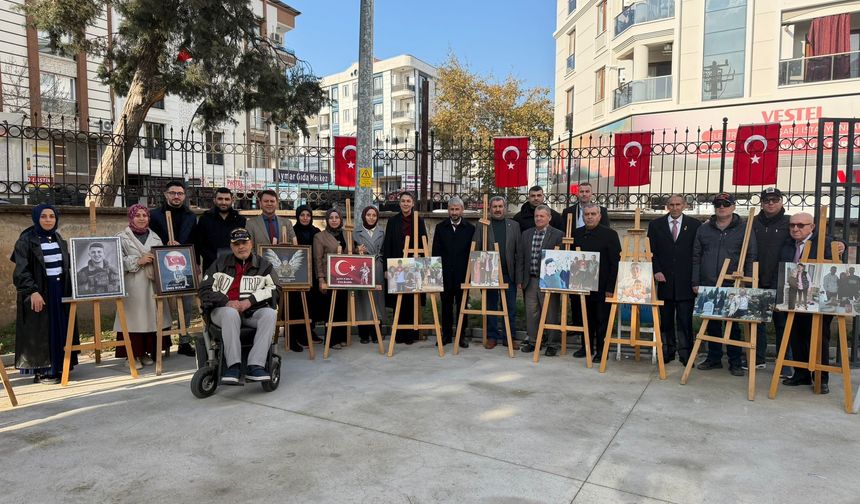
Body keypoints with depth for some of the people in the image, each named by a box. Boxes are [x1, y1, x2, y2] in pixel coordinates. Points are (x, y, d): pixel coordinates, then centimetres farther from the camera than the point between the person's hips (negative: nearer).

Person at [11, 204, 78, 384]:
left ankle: (58, 367, 16)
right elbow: (21, 270, -13)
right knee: (40, 331, -1)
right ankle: (40, 371, 6)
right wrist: (32, 291, -23)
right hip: (39, 292, -6)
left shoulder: (58, 239, 11)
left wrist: (69, 289, 13)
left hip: (60, 290, 6)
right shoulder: (26, 240, -8)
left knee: (60, 329, 8)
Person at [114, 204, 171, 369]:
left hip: (153, 284, 4)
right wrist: (138, 261, -14)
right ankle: (133, 354, 2)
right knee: (135, 317, -6)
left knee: (151, 316, 4)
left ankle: (147, 352, 15)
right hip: (133, 286, -4)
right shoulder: (123, 238, 2)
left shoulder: (154, 237, 16)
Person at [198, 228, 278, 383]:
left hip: (252, 312, 1)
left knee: (270, 314, -31)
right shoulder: (220, 264, 12)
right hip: (224, 310, -1)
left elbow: (274, 289, 0)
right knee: (231, 313, -36)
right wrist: (227, 302, -11)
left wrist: (250, 301, -14)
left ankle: (255, 366, -38)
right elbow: (205, 289, 6)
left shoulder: (263, 265, 12)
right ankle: (233, 366, -38)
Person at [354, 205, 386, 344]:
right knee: (363, 298, -2)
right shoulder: (357, 232, 7)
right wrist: (358, 251, -15)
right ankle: (364, 334, 6)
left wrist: (385, 270, -2)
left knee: (377, 298, 2)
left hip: (378, 270, 1)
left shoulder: (382, 232, 12)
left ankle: (376, 332, 11)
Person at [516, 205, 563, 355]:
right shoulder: (526, 234, 10)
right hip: (530, 281, 4)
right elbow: (520, 259, 11)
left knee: (550, 314, 4)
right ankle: (532, 341, 21)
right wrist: (520, 280, 6)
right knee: (531, 313, 9)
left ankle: (551, 344, 14)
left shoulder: (557, 235, -4)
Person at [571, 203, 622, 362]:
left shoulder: (610, 234, -4)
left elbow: (615, 263, -6)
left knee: (602, 320, 4)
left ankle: (601, 351, 15)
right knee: (584, 318, 12)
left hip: (602, 287, -4)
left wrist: (610, 288, -11)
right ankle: (586, 347, 26)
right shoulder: (577, 234, 7)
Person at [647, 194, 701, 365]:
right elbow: (651, 251, 6)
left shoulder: (694, 225, 4)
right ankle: (668, 352, 19)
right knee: (666, 320, 8)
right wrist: (656, 271, -6)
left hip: (685, 282, -1)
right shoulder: (656, 225, 7)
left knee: (685, 321, -1)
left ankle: (686, 355, 8)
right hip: (664, 280, 2)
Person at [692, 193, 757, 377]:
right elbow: (696, 257, 10)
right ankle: (714, 358, 21)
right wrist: (696, 282, 4)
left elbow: (751, 257, 0)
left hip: (733, 286, -3)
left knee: (734, 325, 4)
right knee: (712, 324, 10)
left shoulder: (744, 229, 2)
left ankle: (735, 362, 13)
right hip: (708, 285, 3)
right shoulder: (704, 229, 9)